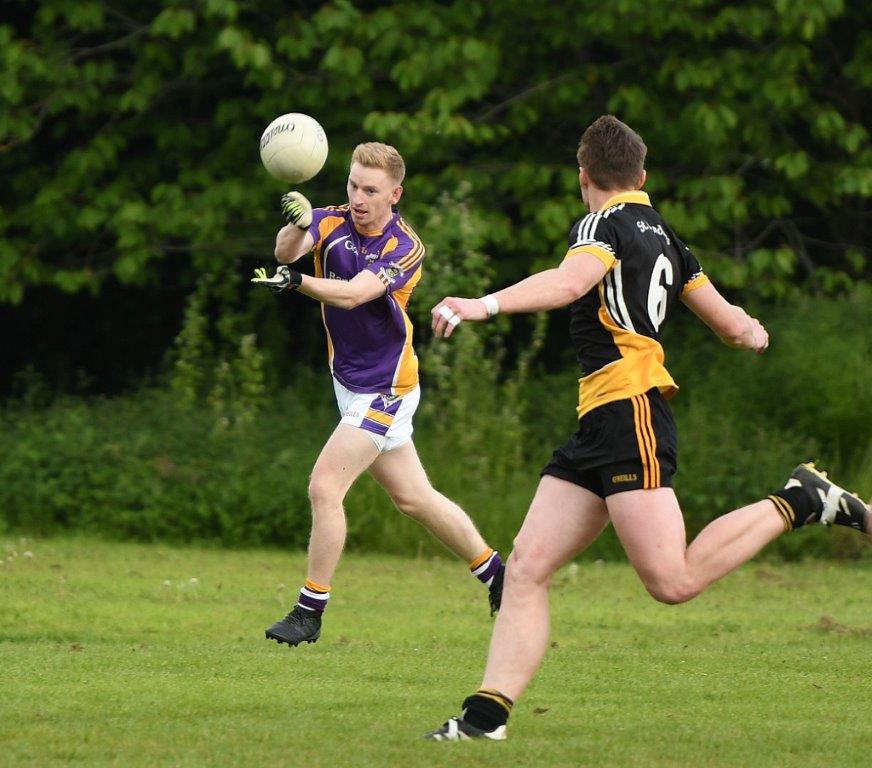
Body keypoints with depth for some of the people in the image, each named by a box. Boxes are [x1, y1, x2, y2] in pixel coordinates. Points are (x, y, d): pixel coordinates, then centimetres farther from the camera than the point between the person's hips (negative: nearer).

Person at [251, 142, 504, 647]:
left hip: (384, 389, -7)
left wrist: (297, 281, -50)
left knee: (324, 487, -14)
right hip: (352, 385, 7)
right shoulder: (333, 223, -3)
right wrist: (296, 225, -48)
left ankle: (310, 612, -6)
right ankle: (494, 571, 32)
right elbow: (287, 251, -25)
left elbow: (353, 294, -34)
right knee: (413, 497, 16)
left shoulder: (405, 248, -18)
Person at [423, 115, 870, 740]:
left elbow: (569, 282, -25)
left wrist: (485, 306, -35)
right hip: (600, 424, 10)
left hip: (629, 412, -10)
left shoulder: (605, 225, -4)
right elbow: (732, 325, 23)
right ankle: (486, 715, -7)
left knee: (674, 582, -15)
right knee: (527, 568, 0)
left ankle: (798, 504, -2)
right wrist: (754, 334, 47)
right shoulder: (665, 237, 21)